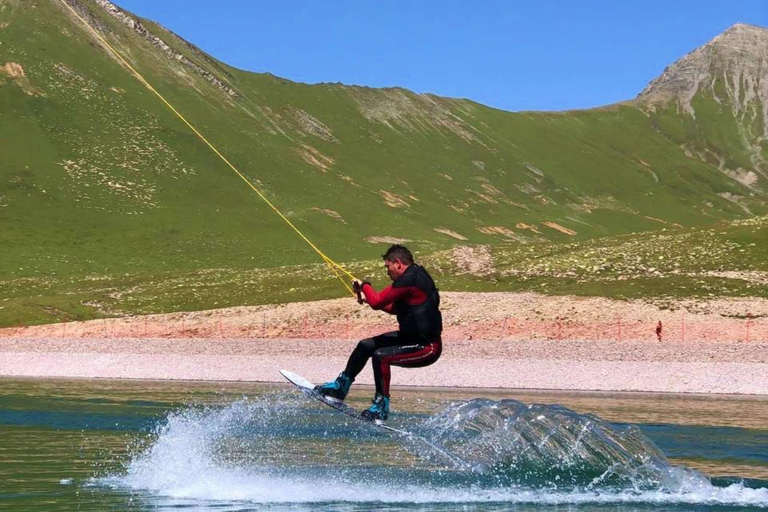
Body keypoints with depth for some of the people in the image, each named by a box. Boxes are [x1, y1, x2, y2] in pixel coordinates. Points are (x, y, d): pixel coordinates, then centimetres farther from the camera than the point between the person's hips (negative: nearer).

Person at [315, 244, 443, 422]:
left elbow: (377, 302, -23)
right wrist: (369, 298, 17)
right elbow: (397, 308, 25)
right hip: (412, 337, 11)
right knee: (365, 346, 14)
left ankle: (381, 407, -16)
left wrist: (364, 286, -3)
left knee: (380, 356, -28)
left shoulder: (409, 280, -22)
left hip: (427, 348, -11)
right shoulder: (413, 276, 11)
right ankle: (340, 387, 27)